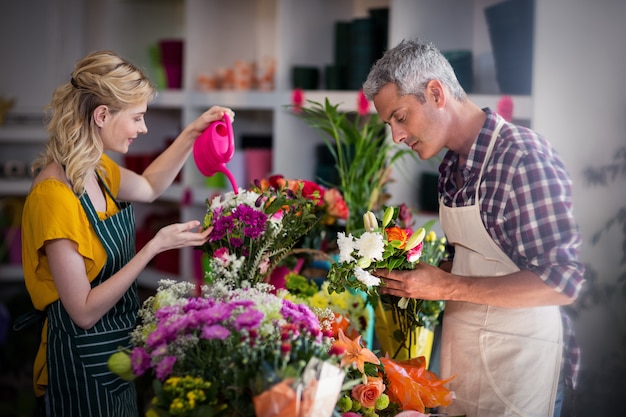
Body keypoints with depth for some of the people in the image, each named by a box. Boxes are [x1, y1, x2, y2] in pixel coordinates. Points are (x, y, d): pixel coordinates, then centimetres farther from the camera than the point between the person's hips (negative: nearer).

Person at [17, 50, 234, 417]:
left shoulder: (98, 170, 0)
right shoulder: (54, 196, -26)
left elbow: (148, 187, 23)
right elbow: (85, 311, -25)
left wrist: (194, 132, 12)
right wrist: (156, 245, -24)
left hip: (120, 347, 9)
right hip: (83, 365, -9)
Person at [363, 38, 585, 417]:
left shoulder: (523, 156, -20)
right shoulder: (452, 166, 7)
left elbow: (561, 282, -24)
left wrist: (448, 287, -22)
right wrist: (421, 278, -2)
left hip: (516, 357, -7)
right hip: (459, 350, 8)